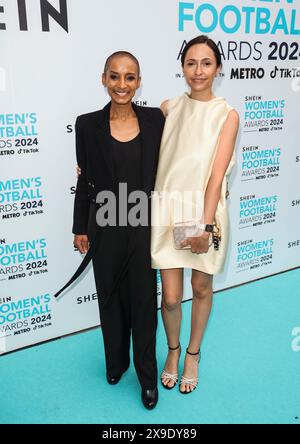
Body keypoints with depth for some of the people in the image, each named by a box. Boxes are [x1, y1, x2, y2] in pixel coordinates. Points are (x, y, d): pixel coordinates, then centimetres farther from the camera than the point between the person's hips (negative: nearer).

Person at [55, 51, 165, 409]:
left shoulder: (155, 119, -2)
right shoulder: (88, 124, -4)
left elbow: (162, 171, 5)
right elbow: (84, 180, 1)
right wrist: (80, 228, 4)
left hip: (144, 224, 0)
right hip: (105, 226, 0)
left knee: (143, 298, 8)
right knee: (110, 295, 15)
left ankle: (147, 376, 27)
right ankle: (116, 361, 40)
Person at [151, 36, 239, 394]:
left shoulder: (227, 115, -3)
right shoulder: (169, 108, 4)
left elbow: (217, 172, -12)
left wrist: (207, 225, -18)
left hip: (207, 212, -1)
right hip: (168, 210, 1)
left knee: (202, 288, 13)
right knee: (170, 296, 3)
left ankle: (193, 354, 38)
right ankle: (173, 350, 34)